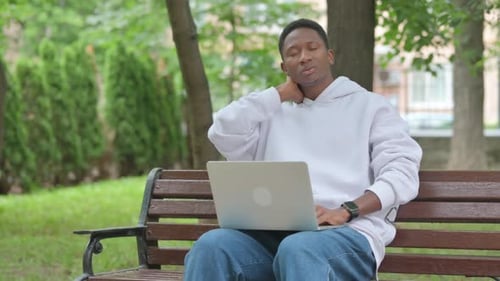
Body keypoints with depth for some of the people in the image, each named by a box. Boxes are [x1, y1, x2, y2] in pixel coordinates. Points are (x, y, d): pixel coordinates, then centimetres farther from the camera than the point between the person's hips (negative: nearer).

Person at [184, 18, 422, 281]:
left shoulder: (371, 106, 17)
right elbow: (223, 134, 8)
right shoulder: (274, 112, 27)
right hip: (274, 232, 3)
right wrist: (281, 94, 18)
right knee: (211, 246, -29)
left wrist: (345, 211, -14)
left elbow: (403, 174, 3)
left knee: (299, 250, -40)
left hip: (348, 231, -3)